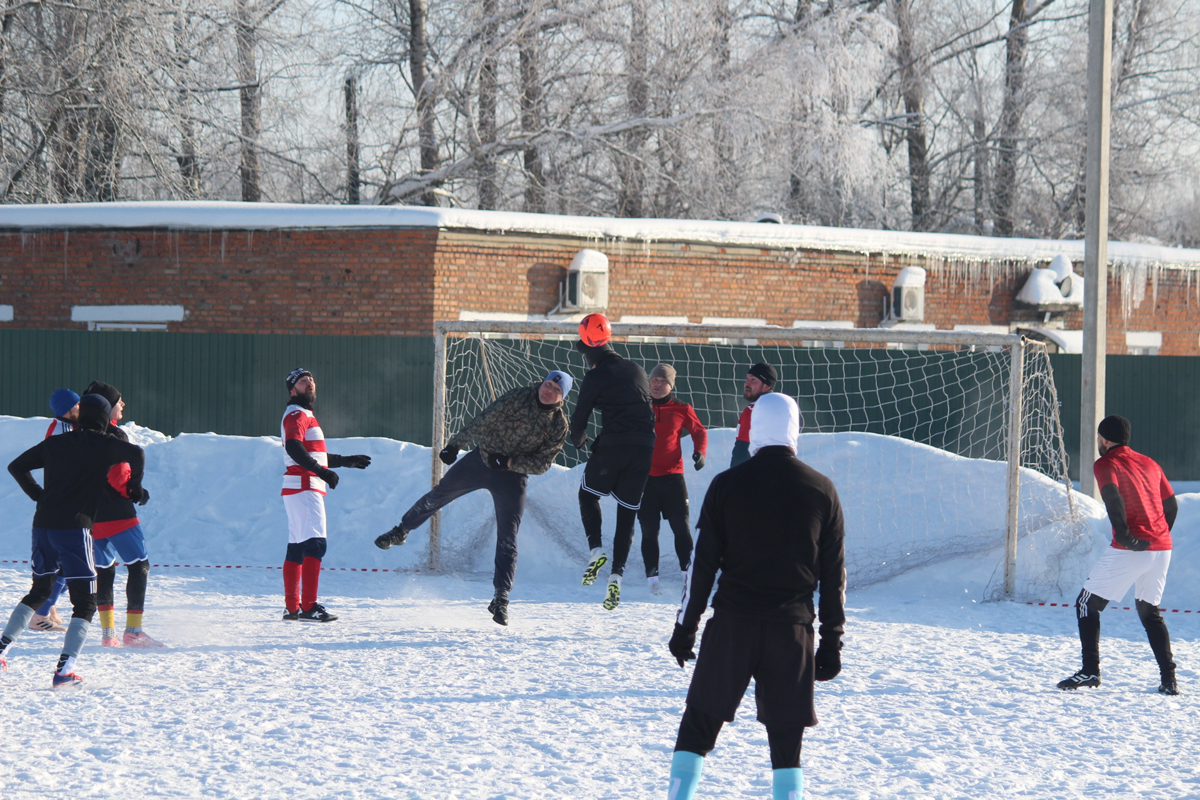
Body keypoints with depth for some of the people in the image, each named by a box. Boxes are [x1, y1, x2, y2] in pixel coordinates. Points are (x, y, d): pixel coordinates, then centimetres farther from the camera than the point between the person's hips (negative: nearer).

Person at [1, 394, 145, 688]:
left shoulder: (53, 443, 15)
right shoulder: (101, 444, -1)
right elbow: (135, 454, -16)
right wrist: (134, 487, -1)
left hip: (43, 526, 6)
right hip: (74, 529, -6)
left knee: (39, 591, 28)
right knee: (85, 603, 0)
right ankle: (64, 669, -15)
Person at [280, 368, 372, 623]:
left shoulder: (305, 416, 25)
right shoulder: (296, 415, -8)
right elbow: (293, 447, -25)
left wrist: (346, 461, 38)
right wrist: (321, 471, -32)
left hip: (304, 490, 11)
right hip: (303, 488, -11)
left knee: (297, 548, 11)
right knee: (314, 544, -18)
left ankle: (292, 607, 14)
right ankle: (309, 607, -25)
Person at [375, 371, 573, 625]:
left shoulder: (559, 426, -10)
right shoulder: (519, 398, -12)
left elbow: (541, 464, -11)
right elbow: (484, 420, -9)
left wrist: (509, 462, -24)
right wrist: (455, 444, -11)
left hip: (512, 477, -1)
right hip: (481, 459, 1)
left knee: (507, 539, -7)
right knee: (438, 495, 10)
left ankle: (501, 598, -3)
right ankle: (401, 531, 36)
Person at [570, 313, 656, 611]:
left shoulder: (597, 376, -3)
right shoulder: (637, 371, 16)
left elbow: (580, 416, 3)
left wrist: (578, 439, 24)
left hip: (612, 446, -5)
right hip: (645, 449, 5)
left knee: (588, 494, 20)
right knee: (628, 513, 9)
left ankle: (595, 549, 0)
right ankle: (616, 575, -2)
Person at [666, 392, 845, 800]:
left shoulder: (727, 485, -2)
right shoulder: (821, 490, 2)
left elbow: (702, 563, -1)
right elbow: (834, 574, 5)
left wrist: (685, 627, 7)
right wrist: (832, 641, 12)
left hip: (731, 626, -1)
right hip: (792, 628, 1)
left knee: (698, 727, 9)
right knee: (786, 742, 6)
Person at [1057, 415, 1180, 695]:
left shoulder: (1105, 464, -2)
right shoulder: (1150, 464, 17)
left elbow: (1113, 497, -22)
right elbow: (1171, 505, 19)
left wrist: (1124, 534, -20)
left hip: (1130, 550, -7)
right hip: (1161, 550, 7)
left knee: (1087, 605, 5)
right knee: (1149, 611, 21)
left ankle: (1090, 671, -4)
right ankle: (1169, 679, 10)